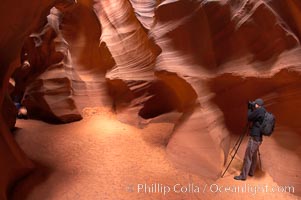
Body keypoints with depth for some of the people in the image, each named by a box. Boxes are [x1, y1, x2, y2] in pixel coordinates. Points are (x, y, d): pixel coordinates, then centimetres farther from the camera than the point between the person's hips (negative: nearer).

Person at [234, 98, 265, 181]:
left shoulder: (258, 110, -15)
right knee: (253, 155, 20)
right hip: (259, 138, 10)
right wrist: (251, 109, 14)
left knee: (248, 157, -5)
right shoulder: (263, 112, 12)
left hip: (254, 138, -10)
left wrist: (249, 109, 5)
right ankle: (251, 172, 30)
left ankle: (243, 175, 0)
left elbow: (249, 118, -8)